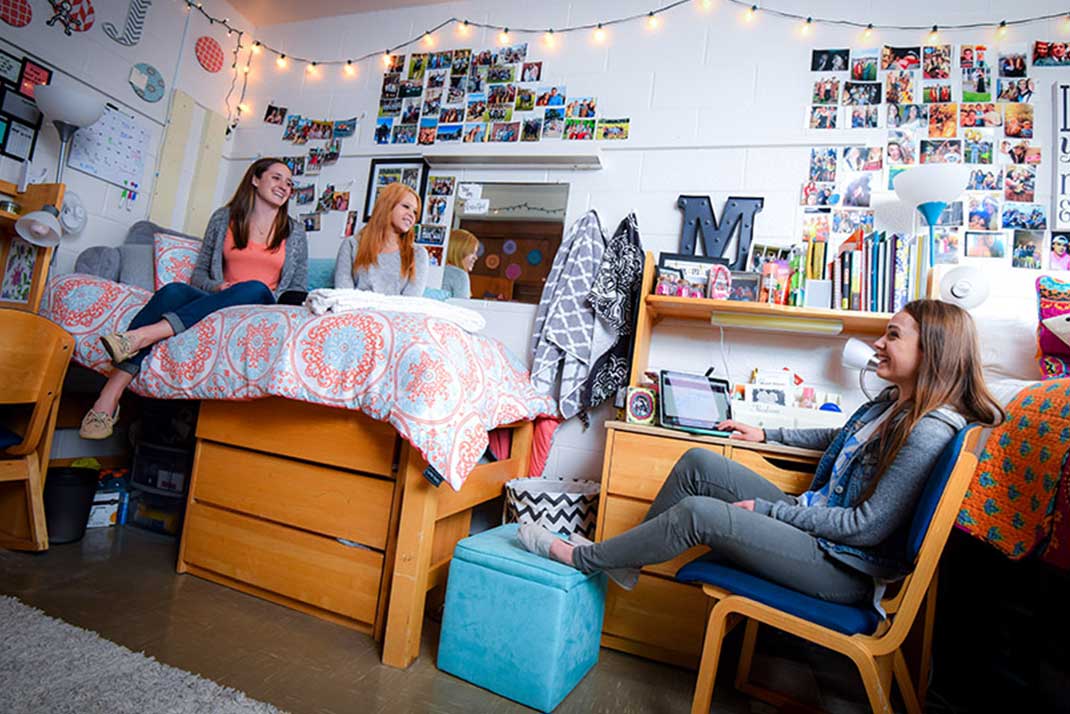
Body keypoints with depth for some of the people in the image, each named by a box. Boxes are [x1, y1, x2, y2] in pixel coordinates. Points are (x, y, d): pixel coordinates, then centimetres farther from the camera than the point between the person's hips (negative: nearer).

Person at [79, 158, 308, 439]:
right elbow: (199, 272, 16)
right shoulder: (224, 218, 16)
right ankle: (109, 397, -38)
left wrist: (274, 301, -6)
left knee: (256, 288, -37)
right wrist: (216, 287, -6)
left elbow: (298, 291, 14)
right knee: (173, 291, -32)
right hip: (213, 302, 2)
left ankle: (142, 335, -45)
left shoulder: (295, 233, 15)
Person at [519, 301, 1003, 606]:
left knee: (700, 512, -26)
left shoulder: (930, 430, -21)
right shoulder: (891, 402, 9)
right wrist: (766, 435, 28)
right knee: (698, 462, -1)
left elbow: (868, 526, -23)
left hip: (845, 567, -9)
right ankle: (626, 559, 8)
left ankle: (579, 558, -5)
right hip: (813, 520, 9)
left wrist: (765, 509, -18)